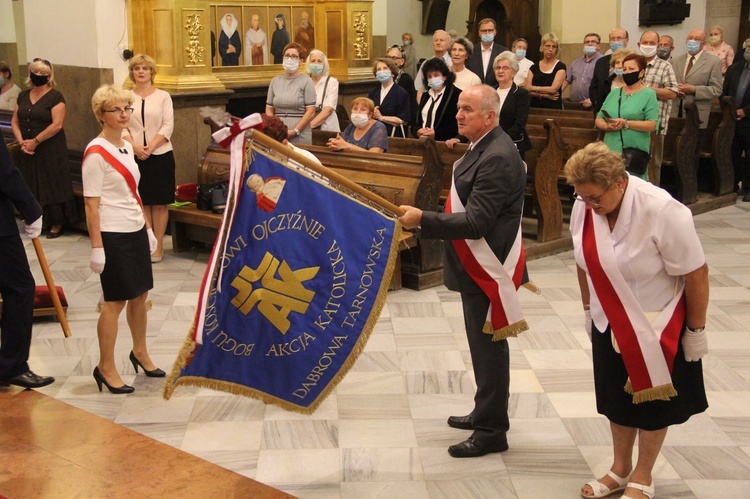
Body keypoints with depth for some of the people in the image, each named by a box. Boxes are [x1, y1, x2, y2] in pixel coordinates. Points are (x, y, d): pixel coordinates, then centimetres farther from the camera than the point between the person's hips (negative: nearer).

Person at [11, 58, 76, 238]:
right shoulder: (23, 96, 11)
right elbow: (15, 121, 9)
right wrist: (21, 141, -7)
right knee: (31, 187, 7)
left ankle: (57, 225, 5)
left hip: (50, 151, -6)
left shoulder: (55, 97, -8)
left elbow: (57, 124, -17)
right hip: (28, 151, 6)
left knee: (52, 186, -2)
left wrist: (35, 141, -16)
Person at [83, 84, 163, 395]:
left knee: (140, 294, 16)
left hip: (135, 231, 8)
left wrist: (148, 229, 18)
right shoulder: (96, 153, -15)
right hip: (113, 235, -8)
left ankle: (140, 352, 35)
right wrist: (96, 247, -18)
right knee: (115, 301, 0)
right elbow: (91, 204, -16)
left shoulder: (127, 146, 9)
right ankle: (105, 368, 12)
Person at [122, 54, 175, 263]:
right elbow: (122, 127, 2)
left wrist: (151, 146, -15)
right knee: (142, 202, 5)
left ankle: (158, 246, 8)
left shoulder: (163, 96, 3)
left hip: (160, 154, -1)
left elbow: (168, 126, -4)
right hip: (135, 156, 2)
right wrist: (135, 146, -14)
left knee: (159, 203, 2)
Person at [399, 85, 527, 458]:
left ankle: (491, 431, 11)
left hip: (488, 268, -10)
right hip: (475, 265, 10)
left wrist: (423, 219, -27)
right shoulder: (484, 148, 11)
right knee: (483, 345, 20)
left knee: (488, 347, 0)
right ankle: (486, 413, 34)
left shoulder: (497, 158, -22)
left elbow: (475, 222, -26)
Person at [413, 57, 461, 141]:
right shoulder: (425, 96, 22)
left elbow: (459, 125, -8)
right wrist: (418, 131, 0)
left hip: (443, 142, -5)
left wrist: (436, 133, -12)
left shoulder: (456, 94, 0)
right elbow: (416, 120, 21)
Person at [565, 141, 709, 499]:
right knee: (616, 398, 17)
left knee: (652, 401, 12)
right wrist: (588, 308, 11)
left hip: (658, 328, -4)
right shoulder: (584, 206, -14)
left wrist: (696, 331, -12)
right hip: (610, 325, 4)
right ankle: (620, 469, 38)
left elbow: (696, 273, -20)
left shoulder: (662, 211, -29)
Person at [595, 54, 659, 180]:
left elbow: (652, 125, -9)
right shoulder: (614, 93, 17)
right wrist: (607, 126, -7)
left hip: (635, 153, -4)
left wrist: (626, 124, -17)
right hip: (611, 151, 4)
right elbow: (598, 119, 16)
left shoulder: (648, 94, 2)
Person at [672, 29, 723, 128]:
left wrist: (694, 90, -15)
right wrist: (675, 89, -9)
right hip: (675, 112, 4)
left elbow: (716, 90, -4)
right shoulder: (677, 61, 16)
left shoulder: (714, 62, 2)